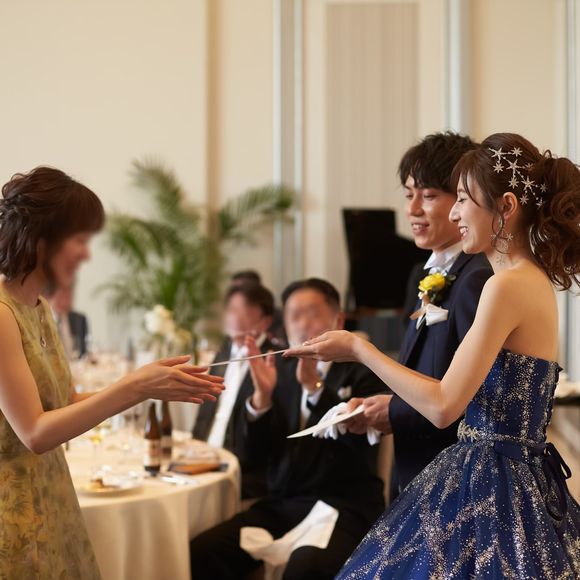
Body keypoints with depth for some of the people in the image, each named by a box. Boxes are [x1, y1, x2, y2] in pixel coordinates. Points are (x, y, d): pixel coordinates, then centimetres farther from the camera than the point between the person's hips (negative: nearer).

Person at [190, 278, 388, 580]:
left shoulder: (363, 370, 0)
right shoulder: (281, 370, 12)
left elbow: (362, 436, -17)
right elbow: (257, 453, 8)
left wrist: (314, 385, -24)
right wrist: (262, 394, -8)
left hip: (343, 507, -5)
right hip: (282, 505, 5)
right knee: (200, 553, -16)